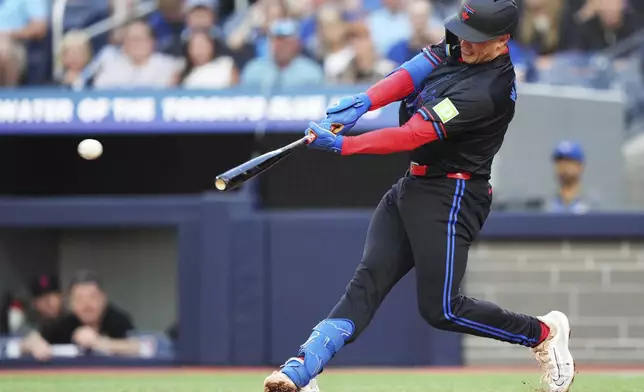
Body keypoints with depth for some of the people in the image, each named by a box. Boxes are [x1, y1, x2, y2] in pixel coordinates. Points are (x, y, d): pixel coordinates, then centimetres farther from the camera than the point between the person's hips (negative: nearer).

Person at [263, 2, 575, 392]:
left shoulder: (489, 89, -23)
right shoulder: (459, 47, 4)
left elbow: (414, 135, -26)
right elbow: (410, 75, -7)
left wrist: (341, 145, -29)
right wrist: (363, 103, -27)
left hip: (449, 197, -8)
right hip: (412, 185, 8)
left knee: (440, 309, -8)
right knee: (367, 282, -4)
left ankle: (545, 332, 10)